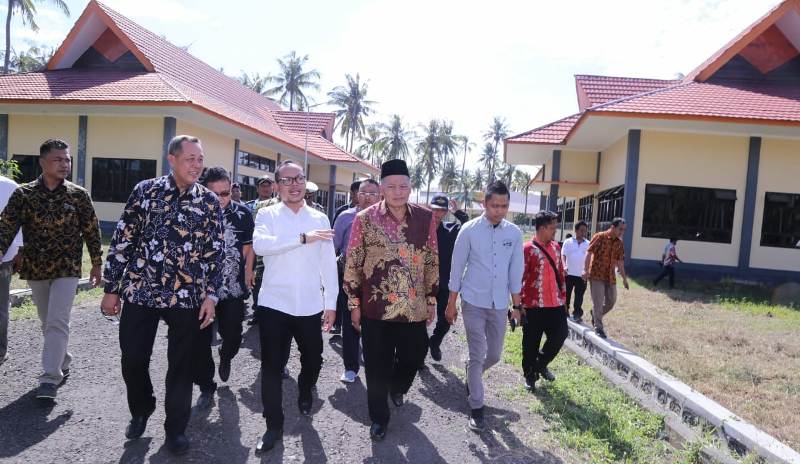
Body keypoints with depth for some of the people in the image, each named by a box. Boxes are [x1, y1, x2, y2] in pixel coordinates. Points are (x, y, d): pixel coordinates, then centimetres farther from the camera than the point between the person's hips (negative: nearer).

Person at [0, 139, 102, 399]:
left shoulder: (79, 195, -3)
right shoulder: (23, 194, -1)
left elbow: (91, 230, 3)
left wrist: (96, 263, 5)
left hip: (67, 269, -2)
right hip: (35, 269, 3)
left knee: (57, 322, -10)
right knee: (48, 323, 15)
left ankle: (50, 378, -6)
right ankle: (63, 363, 34)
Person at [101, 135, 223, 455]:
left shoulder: (210, 201, 1)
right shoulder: (145, 191, 0)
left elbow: (216, 251, 2)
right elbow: (122, 241, 2)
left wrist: (211, 295, -4)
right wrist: (112, 289, 1)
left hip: (187, 297, 0)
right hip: (139, 291, 0)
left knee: (182, 365, 7)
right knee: (133, 360, 8)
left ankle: (176, 427, 26)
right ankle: (141, 410, 37)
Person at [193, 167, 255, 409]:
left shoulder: (242, 213, -4)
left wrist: (247, 276, 11)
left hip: (234, 289, 0)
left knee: (232, 336, 7)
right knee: (201, 341, 5)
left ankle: (225, 357, 42)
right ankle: (206, 386, 23)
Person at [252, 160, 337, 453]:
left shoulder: (320, 218, 5)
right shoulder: (268, 214, -1)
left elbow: (328, 263, 5)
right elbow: (259, 244, -22)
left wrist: (331, 302, 4)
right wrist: (302, 238, -28)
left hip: (310, 305, 2)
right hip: (274, 304, -2)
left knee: (312, 359, 17)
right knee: (272, 366, 4)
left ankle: (304, 395, 48)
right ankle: (274, 426, 20)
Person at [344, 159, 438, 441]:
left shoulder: (425, 218, 1)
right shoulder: (365, 218, -6)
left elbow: (432, 261, 8)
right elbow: (353, 263, -2)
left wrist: (431, 298, 8)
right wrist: (354, 302, -3)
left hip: (414, 307, 2)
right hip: (375, 307, -2)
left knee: (414, 357, 15)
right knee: (377, 366, 8)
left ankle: (397, 387, 49)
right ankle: (378, 417, 29)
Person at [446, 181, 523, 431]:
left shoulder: (514, 233, -2)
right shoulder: (469, 230, -10)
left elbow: (516, 271, 5)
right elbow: (457, 268, -4)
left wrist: (516, 305, 6)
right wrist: (451, 303, -1)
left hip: (499, 304, 3)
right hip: (474, 302, -3)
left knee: (494, 354, 14)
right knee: (477, 355, 0)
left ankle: (472, 376, 45)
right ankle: (476, 407, 16)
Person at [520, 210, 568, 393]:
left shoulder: (556, 247, 10)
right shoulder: (528, 249, -12)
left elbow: (560, 274, 16)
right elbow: (519, 278, -13)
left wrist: (563, 298, 16)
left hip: (555, 303, 6)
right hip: (534, 304, -6)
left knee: (560, 334, 5)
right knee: (531, 343, 5)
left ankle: (541, 364, 29)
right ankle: (530, 375, 24)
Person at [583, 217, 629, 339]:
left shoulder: (619, 244, 9)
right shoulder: (599, 237, -8)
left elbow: (620, 262, 14)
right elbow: (589, 253, -12)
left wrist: (624, 278, 14)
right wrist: (586, 270, -19)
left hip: (610, 276, 6)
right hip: (596, 274, -6)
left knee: (611, 301, 8)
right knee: (598, 301, -4)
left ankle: (595, 314, 33)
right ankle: (598, 327, 4)